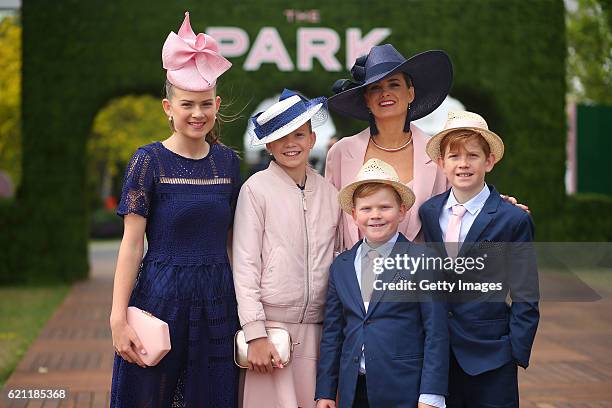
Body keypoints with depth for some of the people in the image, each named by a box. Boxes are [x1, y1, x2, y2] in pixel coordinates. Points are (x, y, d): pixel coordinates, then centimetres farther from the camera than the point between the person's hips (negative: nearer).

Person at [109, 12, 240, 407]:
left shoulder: (227, 161, 6)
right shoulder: (150, 160, -5)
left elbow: (233, 240, 12)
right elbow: (132, 243, -8)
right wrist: (118, 317, -13)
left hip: (218, 300, 4)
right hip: (161, 296, -3)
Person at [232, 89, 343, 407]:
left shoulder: (329, 192, 9)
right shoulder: (257, 189, -4)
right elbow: (245, 265, -6)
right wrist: (255, 334, -11)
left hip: (318, 328, 4)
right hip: (271, 324, -4)